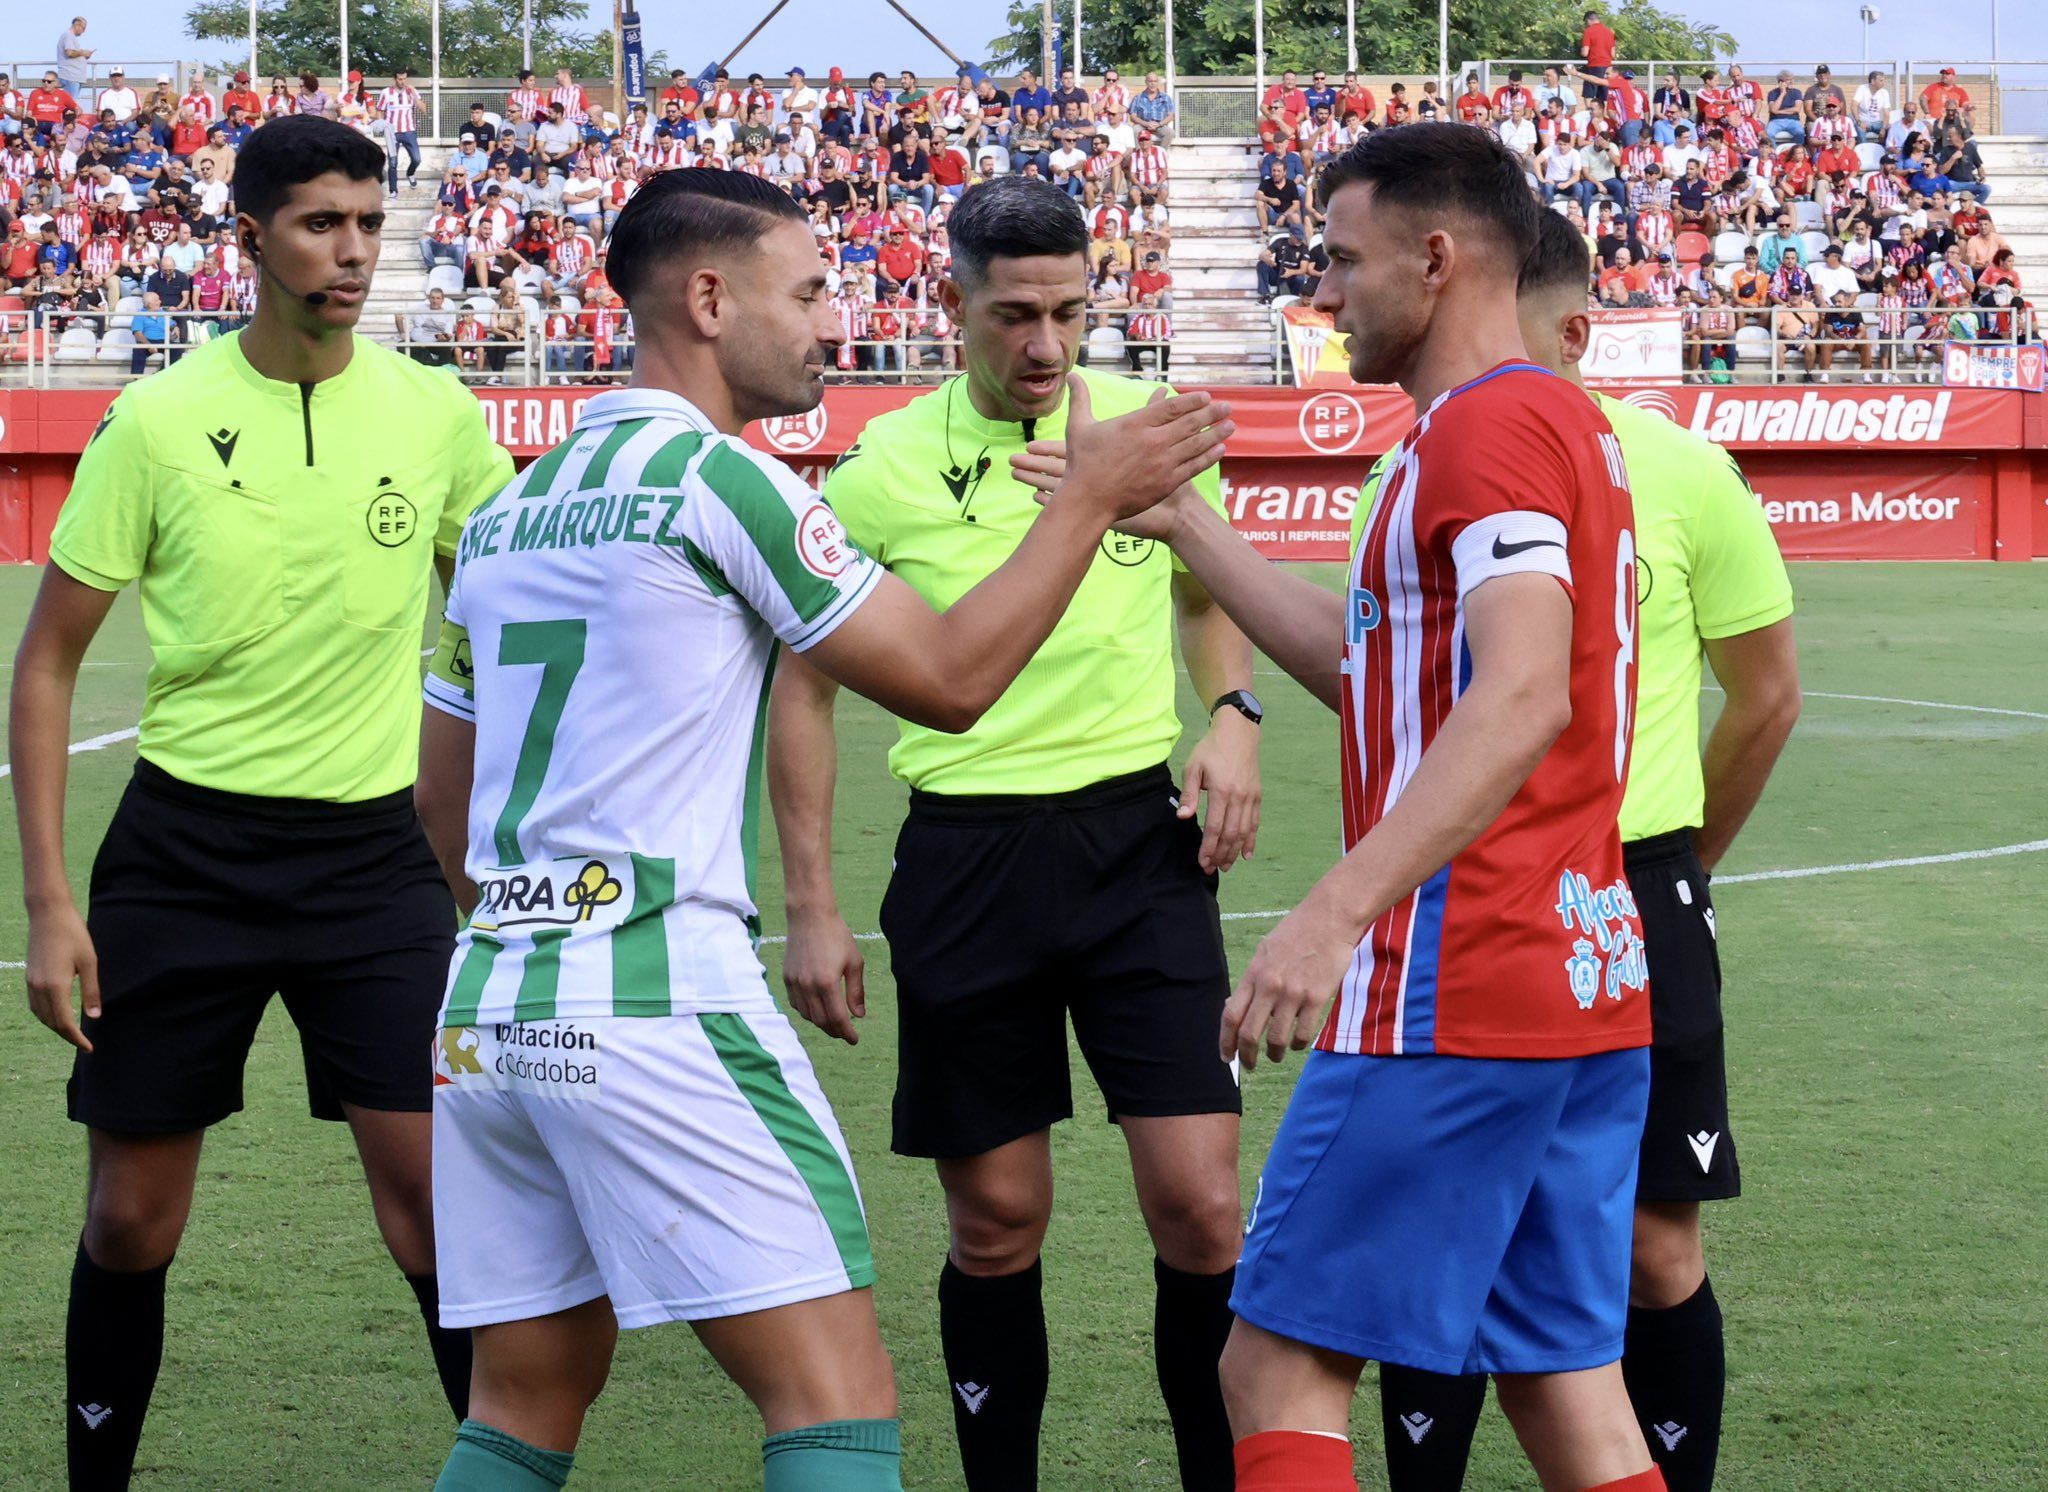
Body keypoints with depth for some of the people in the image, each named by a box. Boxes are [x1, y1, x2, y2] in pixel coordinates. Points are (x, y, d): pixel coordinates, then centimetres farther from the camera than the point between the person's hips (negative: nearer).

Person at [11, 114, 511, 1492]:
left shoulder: (435, 415, -2)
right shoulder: (160, 421, -6)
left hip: (373, 850, 1)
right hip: (186, 846, -1)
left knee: (437, 1193, -7)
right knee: (132, 1215, 5)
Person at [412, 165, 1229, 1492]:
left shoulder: (510, 509, 15)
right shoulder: (716, 475, -8)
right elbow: (949, 678, -4)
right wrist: (1094, 498, 5)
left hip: (491, 1013, 8)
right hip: (663, 1000, -8)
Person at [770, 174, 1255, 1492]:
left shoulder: (1155, 428, 2)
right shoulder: (885, 468, -3)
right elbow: (807, 685, 7)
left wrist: (1235, 716, 3)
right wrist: (812, 908, 3)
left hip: (1140, 836, 1)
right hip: (969, 852, -1)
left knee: (1200, 1204, -7)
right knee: (997, 1223, 6)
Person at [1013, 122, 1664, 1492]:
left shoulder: (1484, 426, -11)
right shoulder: (1567, 423, 20)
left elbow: (1521, 698, -26)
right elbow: (1366, 666, 27)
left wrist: (1339, 909, -34)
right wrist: (1179, 521, 26)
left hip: (1456, 994, -10)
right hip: (1591, 985, 10)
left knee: (1281, 1365, -3)